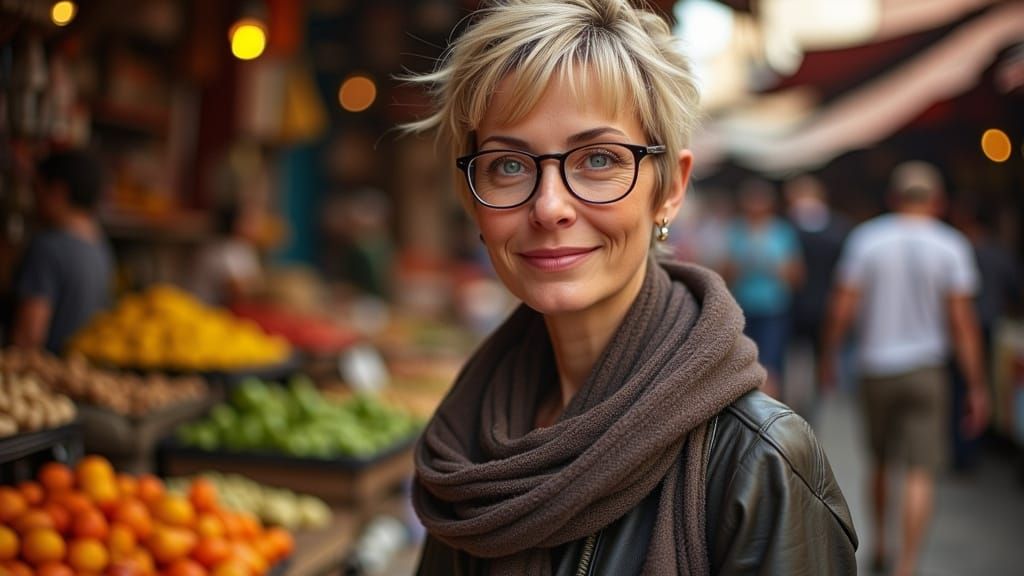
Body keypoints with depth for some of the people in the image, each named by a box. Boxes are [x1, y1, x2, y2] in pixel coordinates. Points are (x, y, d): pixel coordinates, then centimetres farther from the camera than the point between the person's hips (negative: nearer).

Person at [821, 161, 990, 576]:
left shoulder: (866, 238, -3)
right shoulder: (951, 246, -4)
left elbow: (843, 308, -5)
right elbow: (962, 323, -6)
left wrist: (829, 355, 8)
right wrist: (977, 386, -1)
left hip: (875, 366, 2)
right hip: (925, 369, -2)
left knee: (880, 461, 19)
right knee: (920, 471, 1)